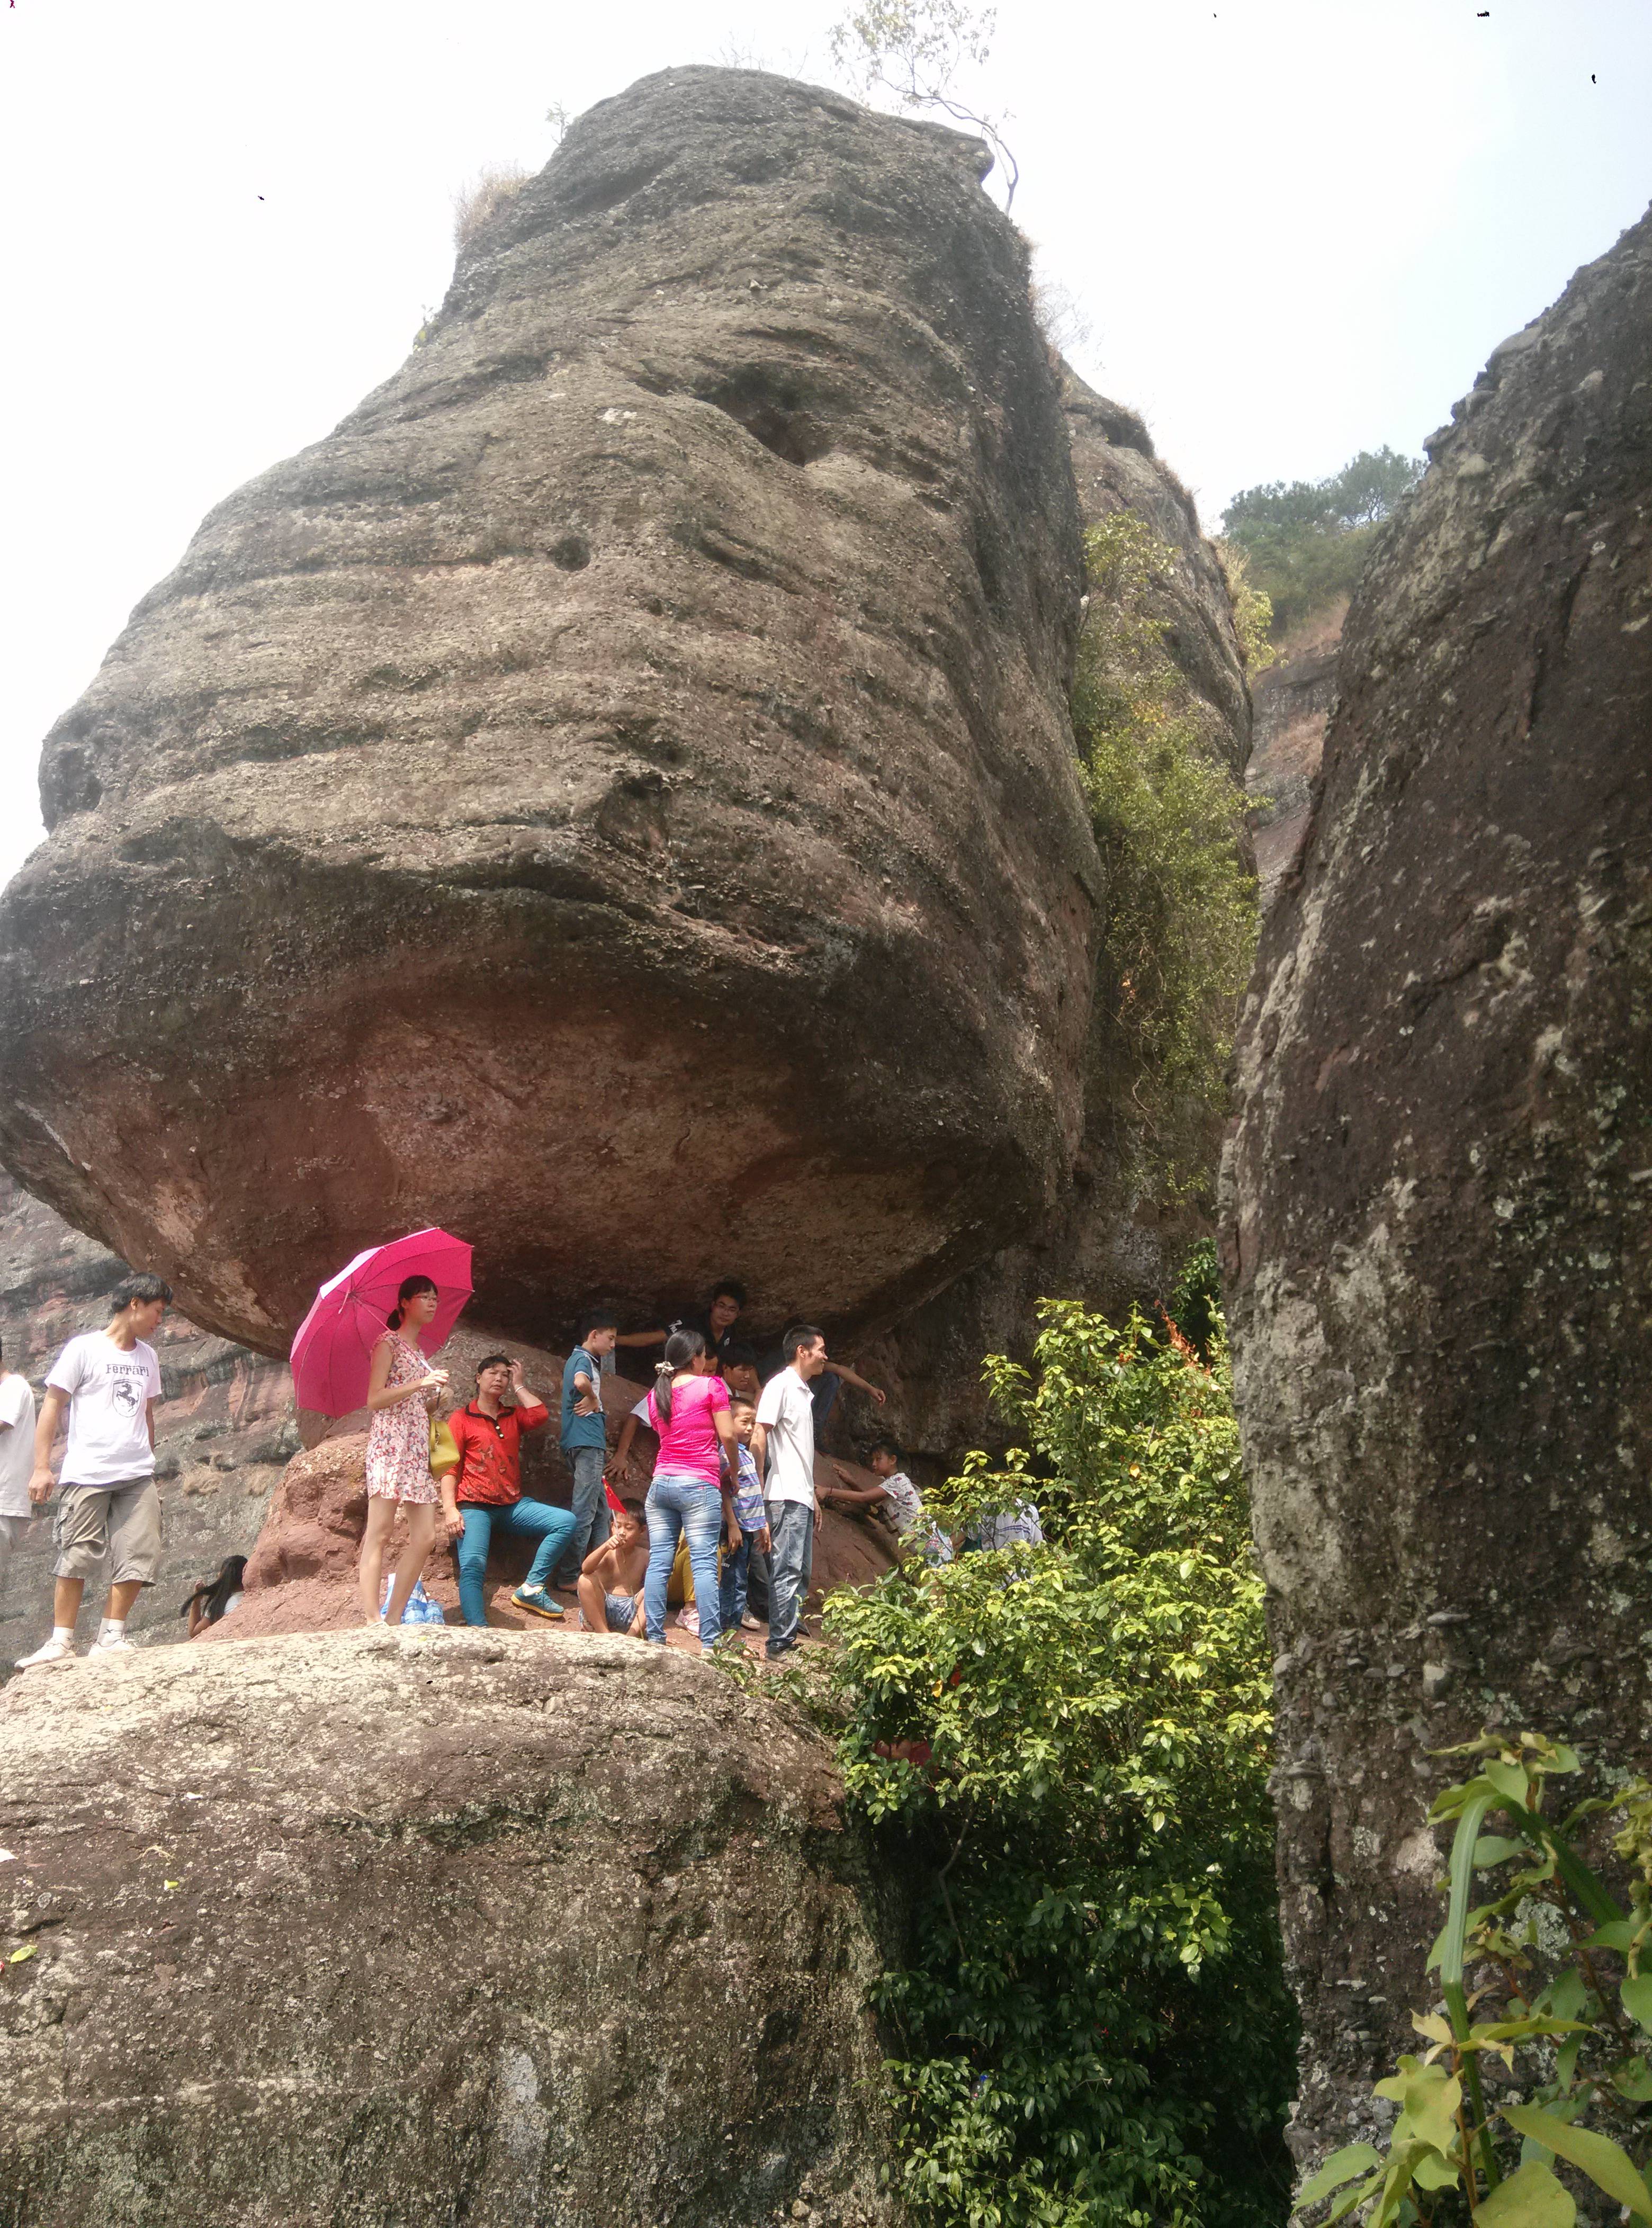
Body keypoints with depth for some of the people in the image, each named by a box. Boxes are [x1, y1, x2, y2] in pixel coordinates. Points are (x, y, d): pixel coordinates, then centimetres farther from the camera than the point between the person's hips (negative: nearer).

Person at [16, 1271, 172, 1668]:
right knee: (76, 1557, -3)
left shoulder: (146, 1356, 16)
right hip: (87, 1473, -5)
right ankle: (61, 1641, 6)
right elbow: (52, 1405, -3)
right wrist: (41, 1467, -9)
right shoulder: (84, 1349, -2)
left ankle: (111, 1637, 6)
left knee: (138, 1557, -2)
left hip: (137, 1477, 5)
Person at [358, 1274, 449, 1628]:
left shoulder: (419, 1353, 23)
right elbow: (374, 1399, -9)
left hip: (418, 1449, 8)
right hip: (389, 1442, -8)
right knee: (379, 1535, -13)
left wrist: (437, 1396, 3)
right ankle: (372, 1621, -18)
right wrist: (420, 1384, -17)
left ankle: (394, 1618, 1)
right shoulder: (388, 1343, 2)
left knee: (425, 1537, -1)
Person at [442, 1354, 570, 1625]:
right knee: (472, 1565, -25)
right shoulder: (462, 1418, 8)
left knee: (566, 1520, -12)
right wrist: (449, 1508, -14)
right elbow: (449, 1467, -1)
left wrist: (518, 1387, 9)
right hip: (475, 1506, -5)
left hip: (512, 1506, 5)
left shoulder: (513, 1416, 21)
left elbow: (541, 1416, -2)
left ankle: (531, 1589, -12)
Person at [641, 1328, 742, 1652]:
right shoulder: (711, 1386, -3)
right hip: (699, 1485, -5)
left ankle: (655, 1637, 2)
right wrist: (734, 1468, 9)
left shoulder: (656, 1395, 14)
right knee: (704, 1563, -7)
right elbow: (727, 1435, -7)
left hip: (661, 1483, 6)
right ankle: (709, 1642, -10)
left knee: (659, 1562, 3)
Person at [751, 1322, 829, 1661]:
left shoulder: (804, 1392, 19)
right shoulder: (781, 1386, -9)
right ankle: (781, 1644, -8)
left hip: (802, 1496, 10)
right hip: (786, 1495, -10)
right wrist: (758, 1488, -17)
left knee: (801, 1570, 12)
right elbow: (759, 1436, -15)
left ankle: (789, 1637, 18)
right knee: (788, 1570, -10)